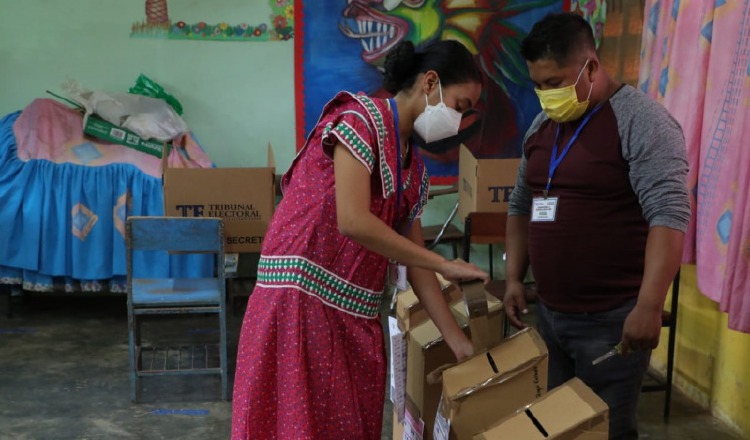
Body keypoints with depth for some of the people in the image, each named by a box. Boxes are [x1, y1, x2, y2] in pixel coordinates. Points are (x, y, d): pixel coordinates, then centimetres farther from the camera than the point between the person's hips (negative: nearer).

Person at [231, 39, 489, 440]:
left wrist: (458, 341, 12)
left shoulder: (414, 169, 14)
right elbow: (353, 222, -21)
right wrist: (444, 264, -12)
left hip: (353, 317, 8)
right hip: (301, 301, -8)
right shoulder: (361, 119, -10)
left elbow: (414, 263, 15)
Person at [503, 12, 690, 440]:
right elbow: (522, 206, 19)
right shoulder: (542, 125, 10)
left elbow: (670, 213, -21)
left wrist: (649, 305, -27)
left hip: (611, 319, -7)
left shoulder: (641, 121, -13)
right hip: (549, 312, 7)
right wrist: (514, 276, 11)